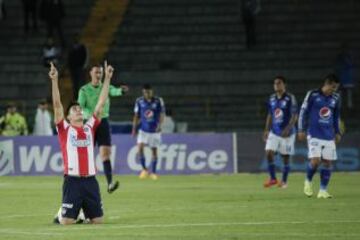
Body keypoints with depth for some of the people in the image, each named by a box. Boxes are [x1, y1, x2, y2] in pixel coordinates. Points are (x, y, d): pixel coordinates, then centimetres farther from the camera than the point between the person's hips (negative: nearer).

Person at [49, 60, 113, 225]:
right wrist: (54, 80, -11)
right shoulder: (64, 129, 5)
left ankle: (84, 214, 37)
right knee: (67, 220, -6)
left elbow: (101, 104, 13)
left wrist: (107, 79, 11)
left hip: (90, 180, 3)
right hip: (72, 180, -3)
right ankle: (60, 214, 30)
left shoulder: (89, 127, 13)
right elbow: (57, 105, -3)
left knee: (98, 220, 4)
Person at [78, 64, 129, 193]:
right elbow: (80, 108, -10)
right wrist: (92, 114, -30)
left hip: (103, 122, 1)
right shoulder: (84, 90, 0)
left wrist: (122, 90, -43)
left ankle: (110, 183, -22)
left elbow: (115, 91, -18)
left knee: (106, 153, -12)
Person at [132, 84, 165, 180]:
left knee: (154, 151, 3)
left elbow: (162, 114, -7)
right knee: (140, 148, -15)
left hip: (155, 130, -1)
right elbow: (136, 116, 7)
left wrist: (160, 124, -24)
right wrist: (134, 129, 4)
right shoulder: (139, 101, -1)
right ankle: (144, 169, 2)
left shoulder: (158, 101, -6)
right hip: (143, 130, 1)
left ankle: (153, 172, 16)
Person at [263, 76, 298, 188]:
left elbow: (294, 116, -12)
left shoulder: (290, 98, -9)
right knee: (269, 153, -9)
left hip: (287, 133, -4)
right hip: (274, 132, 4)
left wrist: (288, 128, -23)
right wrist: (266, 130, 12)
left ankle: (284, 181, 18)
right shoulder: (272, 98, 8)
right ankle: (272, 178, 4)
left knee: (285, 157, 4)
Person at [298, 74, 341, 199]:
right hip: (314, 135, -4)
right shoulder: (313, 95, -6)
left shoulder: (335, 98, 7)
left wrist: (337, 132, 20)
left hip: (329, 136, 4)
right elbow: (304, 111, 0)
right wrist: (301, 130, -1)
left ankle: (323, 191, 9)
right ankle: (308, 182, 13)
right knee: (315, 161, -14)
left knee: (327, 162, 0)